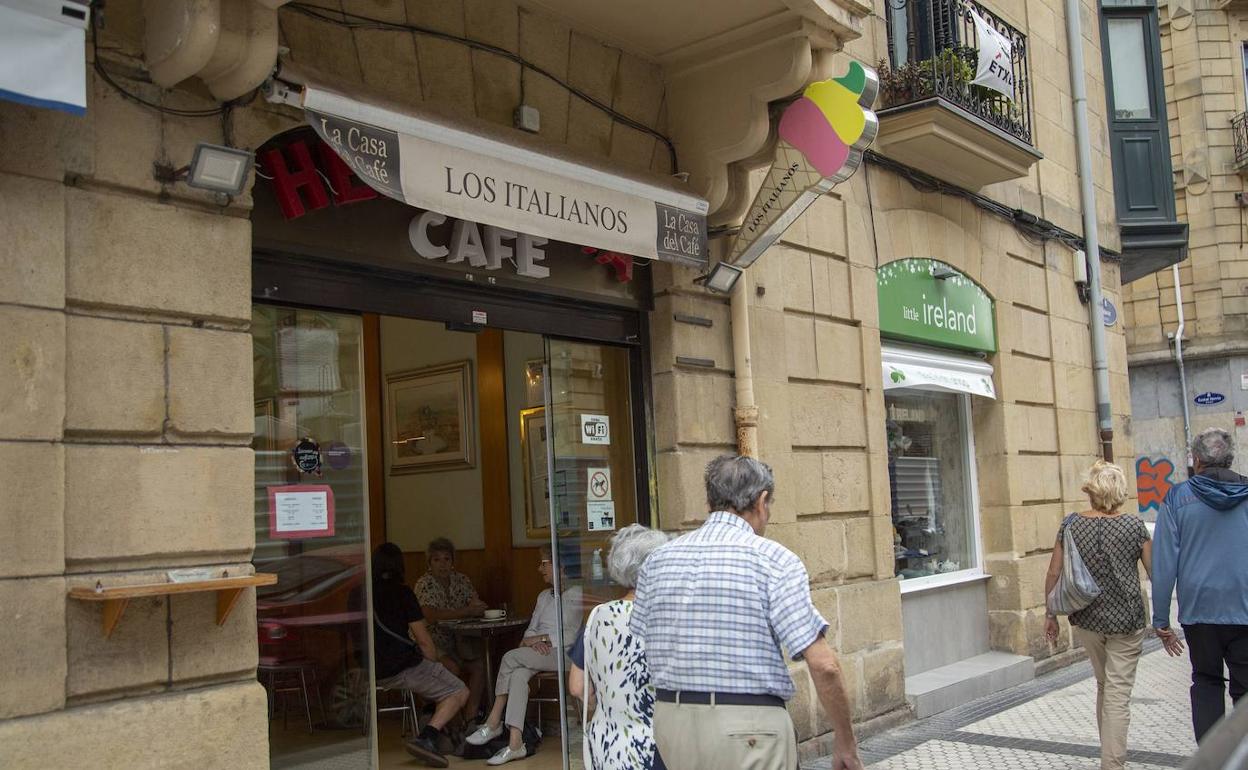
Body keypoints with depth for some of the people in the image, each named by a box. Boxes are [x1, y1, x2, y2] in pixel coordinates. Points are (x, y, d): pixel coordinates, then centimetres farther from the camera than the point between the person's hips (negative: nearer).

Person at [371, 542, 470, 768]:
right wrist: (434, 665, 10)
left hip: (374, 672, 7)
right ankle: (426, 738, -17)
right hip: (403, 666, -7)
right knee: (459, 692, 3)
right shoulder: (401, 592, -8)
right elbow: (424, 641, -8)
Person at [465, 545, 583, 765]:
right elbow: (531, 629, 19)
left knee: (510, 658, -26)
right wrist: (533, 641, -5)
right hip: (539, 654, 6)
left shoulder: (576, 595, 2)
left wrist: (543, 638, -11)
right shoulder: (544, 596, 26)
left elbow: (574, 634, -8)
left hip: (562, 654, -6)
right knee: (518, 675, -30)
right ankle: (515, 743, -38)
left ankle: (494, 722, -19)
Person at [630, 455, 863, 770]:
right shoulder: (775, 560, -9)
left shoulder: (658, 560, 6)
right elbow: (823, 665, -13)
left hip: (671, 721, 5)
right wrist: (846, 743, -2)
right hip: (750, 731, -5)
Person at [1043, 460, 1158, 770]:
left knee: (1104, 685, 21)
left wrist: (1051, 614, 10)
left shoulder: (1070, 524, -2)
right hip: (1126, 621, -3)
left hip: (1085, 619, 3)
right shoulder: (1134, 525, -8)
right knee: (1118, 694, 1)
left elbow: (1053, 574, 0)